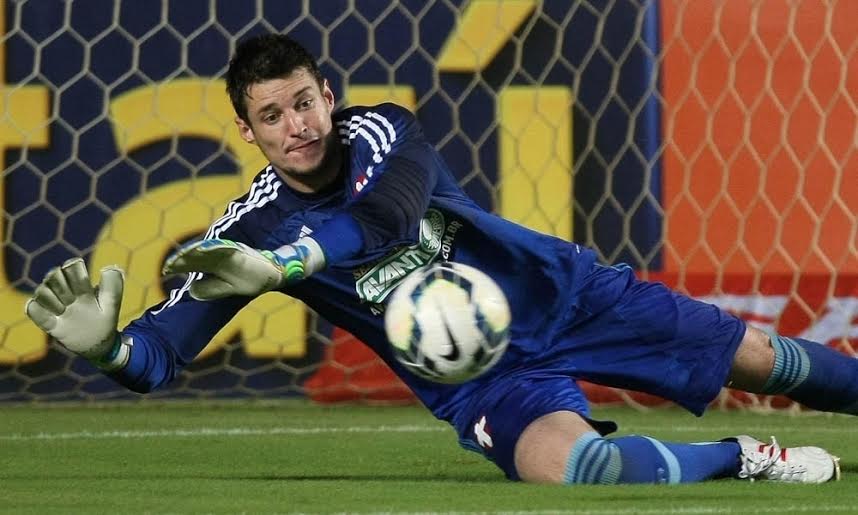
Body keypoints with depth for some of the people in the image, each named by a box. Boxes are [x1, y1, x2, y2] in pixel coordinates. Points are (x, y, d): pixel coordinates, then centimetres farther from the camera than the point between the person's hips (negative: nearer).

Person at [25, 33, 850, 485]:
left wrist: (280, 264, -49)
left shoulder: (381, 132, -12)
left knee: (756, 359, 6)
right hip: (481, 378, -1)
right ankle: (747, 458, -9)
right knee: (580, 468, -32)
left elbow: (386, 214, -35)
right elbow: (163, 350, -19)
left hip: (560, 294, 1)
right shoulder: (251, 228, -11)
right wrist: (105, 345, -43)